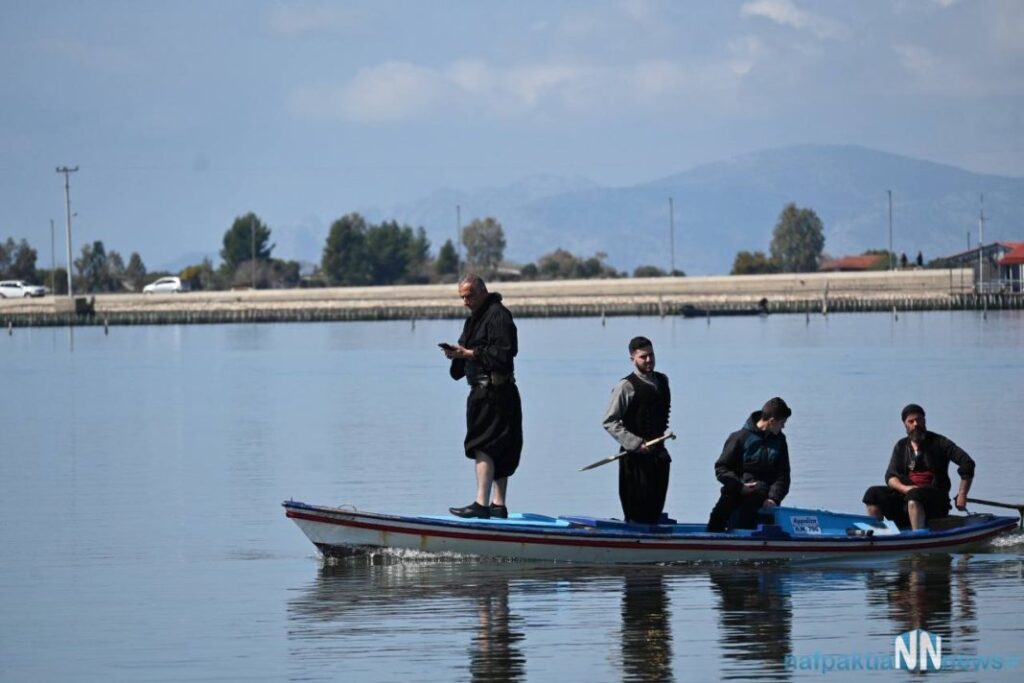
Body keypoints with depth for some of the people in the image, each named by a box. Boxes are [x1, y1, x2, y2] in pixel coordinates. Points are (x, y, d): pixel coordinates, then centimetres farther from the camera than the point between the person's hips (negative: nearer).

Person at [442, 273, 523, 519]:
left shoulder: (497, 315, -9)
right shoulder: (474, 319, 22)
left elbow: (502, 354, -20)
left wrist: (469, 353, -18)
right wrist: (458, 354, 1)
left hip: (495, 389, -10)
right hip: (484, 391, 10)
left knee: (483, 446, -15)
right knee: (498, 451, 9)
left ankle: (482, 503, -20)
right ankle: (498, 504, 11)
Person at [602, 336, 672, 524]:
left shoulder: (662, 381, 10)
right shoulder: (626, 386, -11)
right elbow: (609, 422, -13)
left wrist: (666, 431, 12)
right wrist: (636, 443, -19)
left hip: (659, 454, 7)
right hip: (636, 457, -6)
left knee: (655, 510, 9)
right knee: (637, 515, -6)